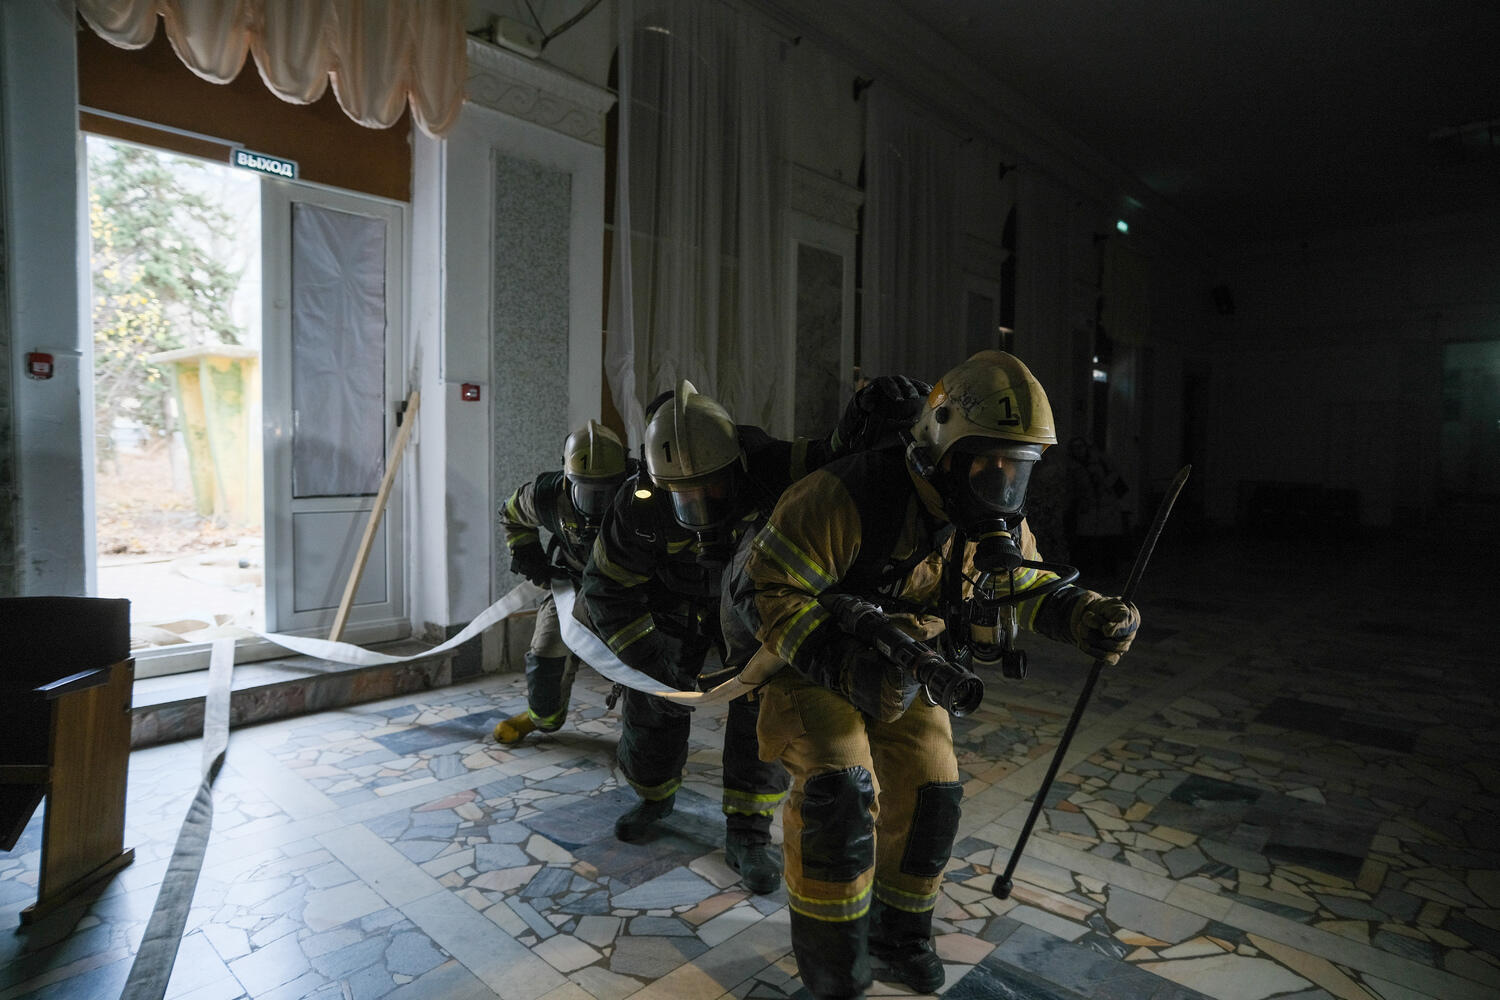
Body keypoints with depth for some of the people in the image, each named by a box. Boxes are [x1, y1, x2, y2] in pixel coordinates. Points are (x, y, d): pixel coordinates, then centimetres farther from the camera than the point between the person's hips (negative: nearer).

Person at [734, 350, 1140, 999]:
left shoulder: (995, 519, -11)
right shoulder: (849, 496, -34)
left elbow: (1027, 584, 6)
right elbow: (764, 589, -31)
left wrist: (1087, 616, -16)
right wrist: (848, 669, -38)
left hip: (898, 669, 7)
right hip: (811, 661, -6)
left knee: (930, 793, 6)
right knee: (838, 787, -23)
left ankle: (897, 933, 35)